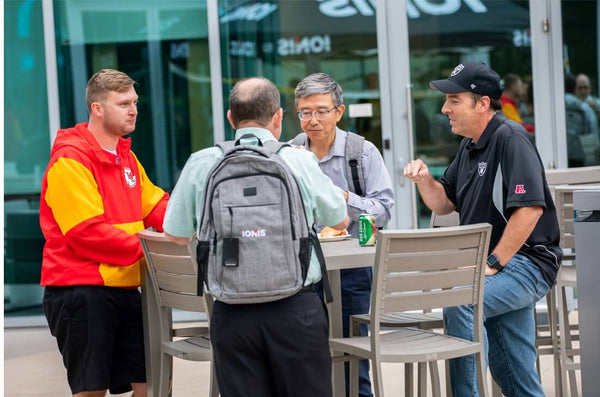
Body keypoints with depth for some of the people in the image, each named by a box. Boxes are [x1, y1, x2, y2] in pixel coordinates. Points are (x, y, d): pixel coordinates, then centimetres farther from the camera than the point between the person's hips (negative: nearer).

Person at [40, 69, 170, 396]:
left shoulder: (125, 156, 15)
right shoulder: (70, 161, -13)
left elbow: (156, 206, 14)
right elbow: (87, 234, -19)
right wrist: (147, 249, -18)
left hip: (124, 289, 8)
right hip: (81, 291, -8)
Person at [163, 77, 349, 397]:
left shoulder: (200, 165, 0)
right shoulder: (300, 161, -2)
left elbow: (176, 234, 11)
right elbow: (340, 221, 14)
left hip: (231, 315, 1)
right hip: (297, 308, -1)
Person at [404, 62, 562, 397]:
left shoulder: (510, 139, -15)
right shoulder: (470, 147, 15)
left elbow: (530, 208, -24)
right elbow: (444, 203, 22)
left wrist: (492, 264, -22)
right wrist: (424, 178, -1)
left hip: (526, 264, -10)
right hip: (504, 268, 10)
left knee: (460, 302, -31)